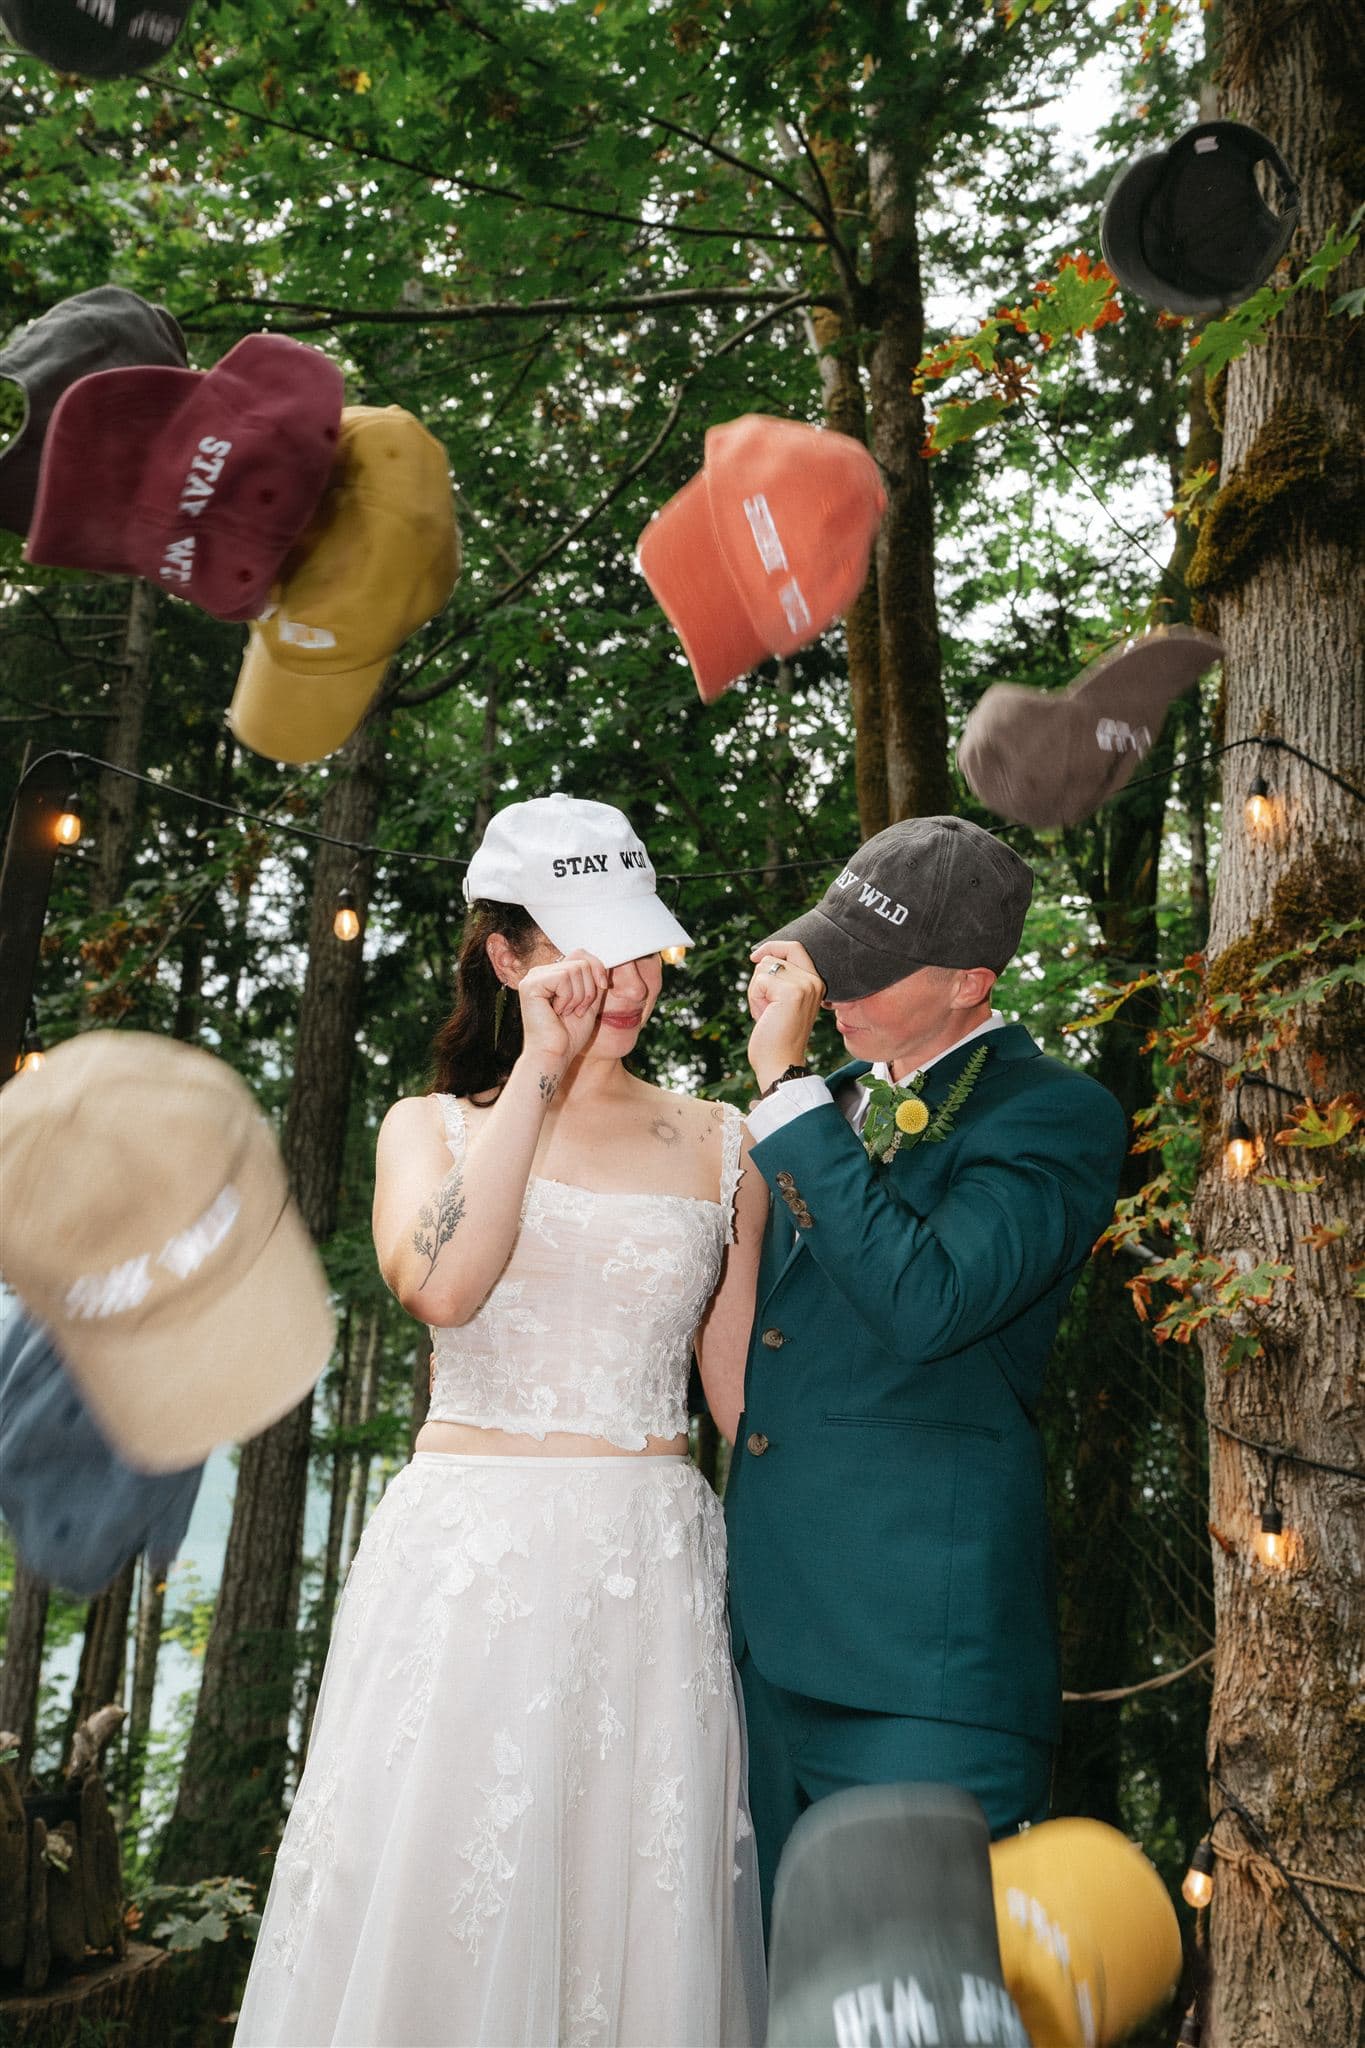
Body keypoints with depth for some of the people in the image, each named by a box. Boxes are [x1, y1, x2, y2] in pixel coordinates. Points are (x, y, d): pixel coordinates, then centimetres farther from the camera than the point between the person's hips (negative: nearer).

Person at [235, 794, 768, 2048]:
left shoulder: (717, 1145, 8)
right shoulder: (433, 1127, 6)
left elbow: (748, 1393, 10)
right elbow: (443, 1285, -16)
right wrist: (540, 1068, -14)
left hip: (656, 1570, 1)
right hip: (465, 1565, -1)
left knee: (638, 1908, 7)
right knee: (437, 1906, 4)